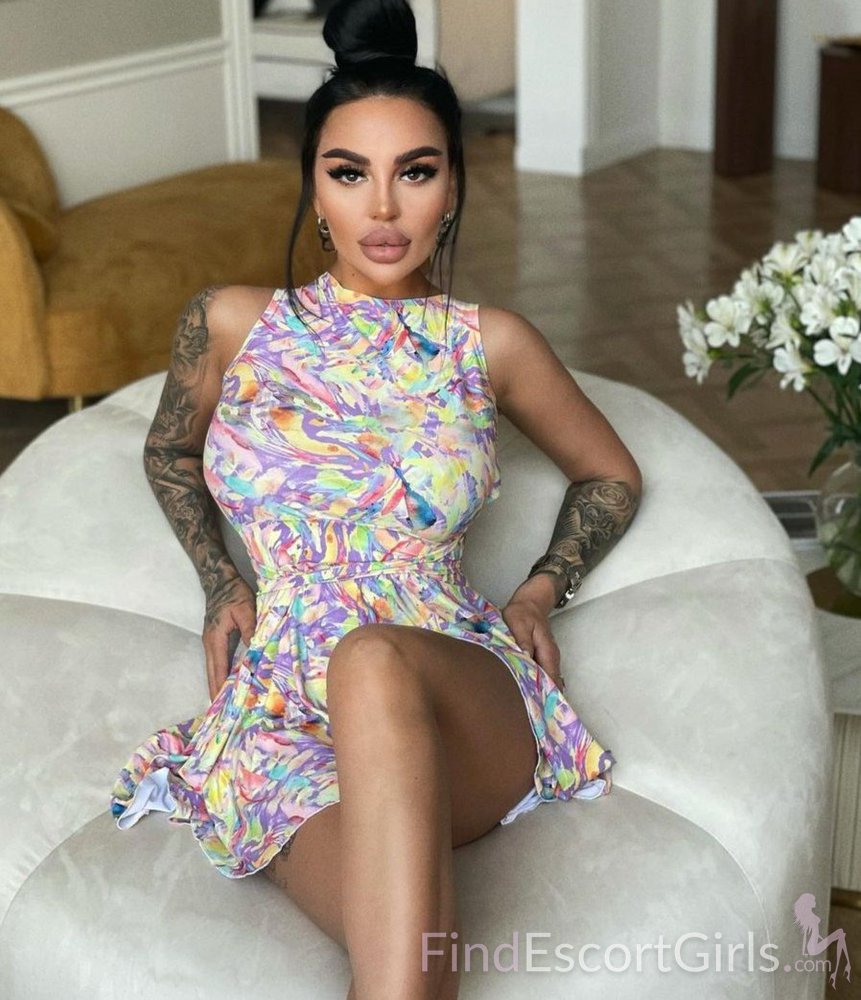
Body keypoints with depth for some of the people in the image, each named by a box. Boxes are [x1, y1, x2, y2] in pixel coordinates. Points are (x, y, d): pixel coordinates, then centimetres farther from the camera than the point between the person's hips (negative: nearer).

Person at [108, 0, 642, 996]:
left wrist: (540, 592, 10)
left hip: (463, 707, 1)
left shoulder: (491, 343, 9)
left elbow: (611, 476, 25)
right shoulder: (232, 323, 10)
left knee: (374, 660, -42)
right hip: (283, 702, 0)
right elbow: (169, 455, 30)